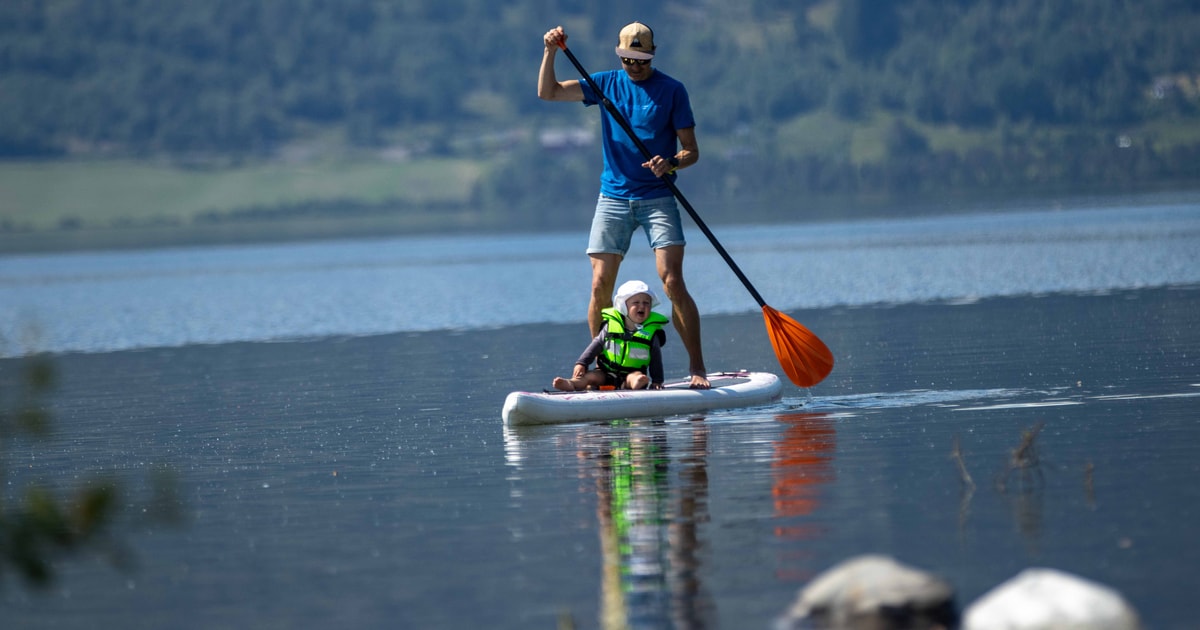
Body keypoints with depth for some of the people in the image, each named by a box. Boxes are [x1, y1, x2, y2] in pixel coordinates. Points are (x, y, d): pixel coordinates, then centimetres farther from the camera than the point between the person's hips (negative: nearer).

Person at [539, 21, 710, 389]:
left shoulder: (672, 91, -1)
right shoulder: (606, 83, 8)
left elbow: (692, 151, -1)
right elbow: (548, 93, 5)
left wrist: (671, 163, -22)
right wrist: (551, 51, -10)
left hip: (657, 197, -3)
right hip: (613, 198, 3)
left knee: (672, 282, -14)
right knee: (600, 286, -4)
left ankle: (697, 368, -9)